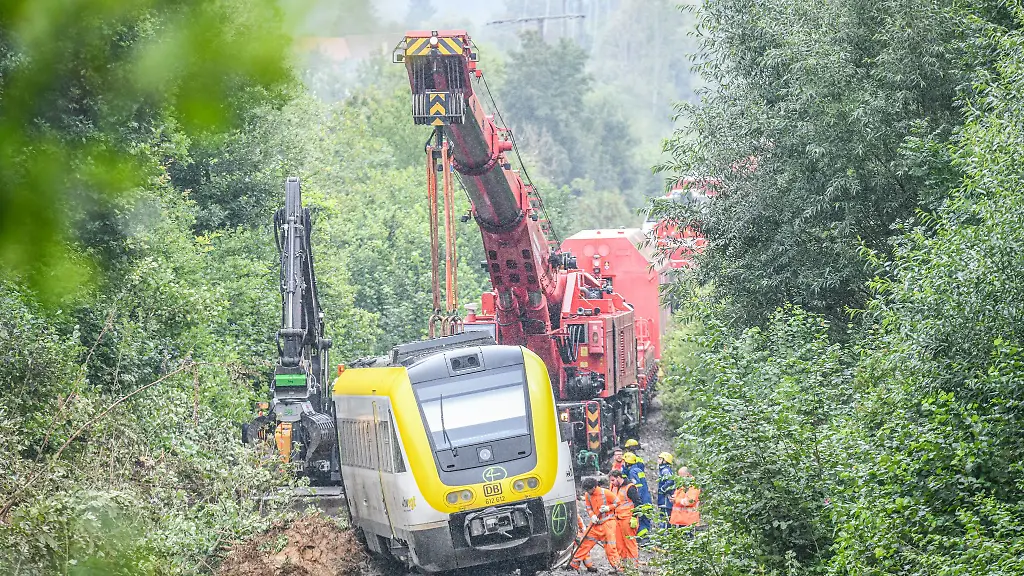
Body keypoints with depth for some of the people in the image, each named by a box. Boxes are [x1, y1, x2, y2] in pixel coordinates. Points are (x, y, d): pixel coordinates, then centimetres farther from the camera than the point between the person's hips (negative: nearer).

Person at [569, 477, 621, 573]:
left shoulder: (606, 493, -16)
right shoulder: (587, 495, 0)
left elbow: (617, 502, -5)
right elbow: (588, 508, 8)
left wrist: (608, 508, -19)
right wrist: (592, 516, -11)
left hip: (608, 521, -5)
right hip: (595, 522, 5)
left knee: (610, 544, -11)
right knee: (586, 542, 5)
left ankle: (616, 566, -3)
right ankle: (575, 564, 11)